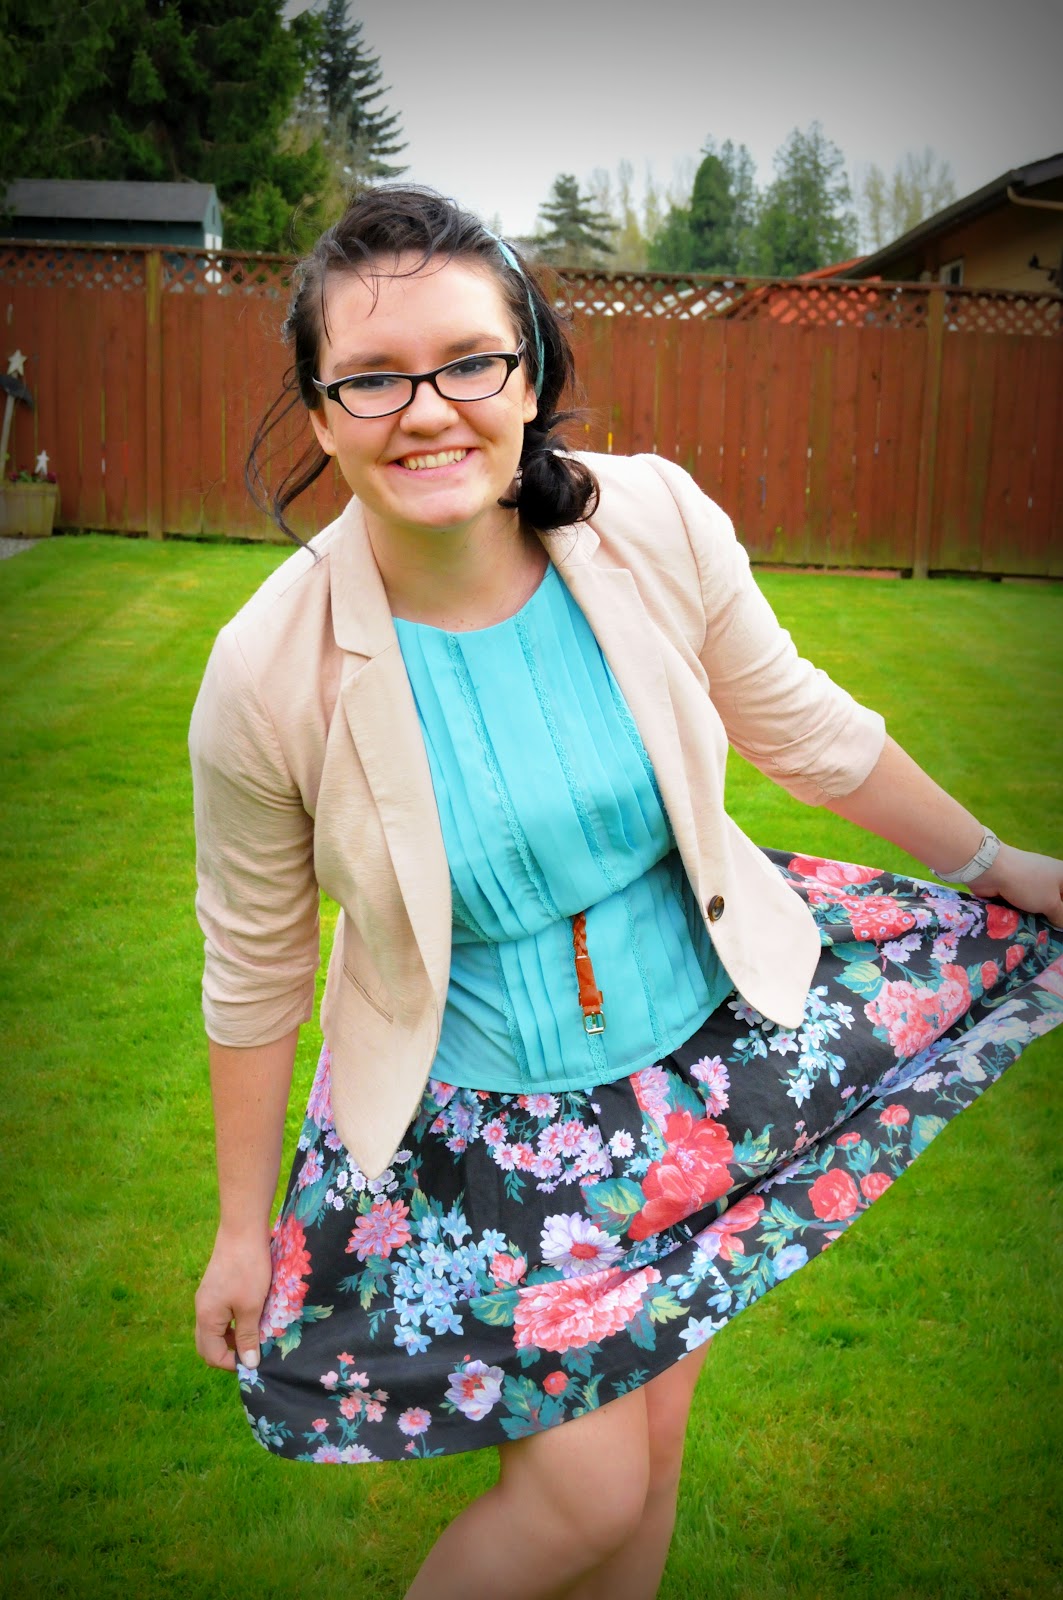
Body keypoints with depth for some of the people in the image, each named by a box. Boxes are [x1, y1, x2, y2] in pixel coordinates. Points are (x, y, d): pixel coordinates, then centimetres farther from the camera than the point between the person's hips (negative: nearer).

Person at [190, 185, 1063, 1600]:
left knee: (653, 1438, 17)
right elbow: (254, 965, -7)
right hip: (478, 1113, -3)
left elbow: (804, 728, 1)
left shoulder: (656, 525, -17)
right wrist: (244, 1224, 2)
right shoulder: (270, 675, -21)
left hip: (698, 1036, 3)